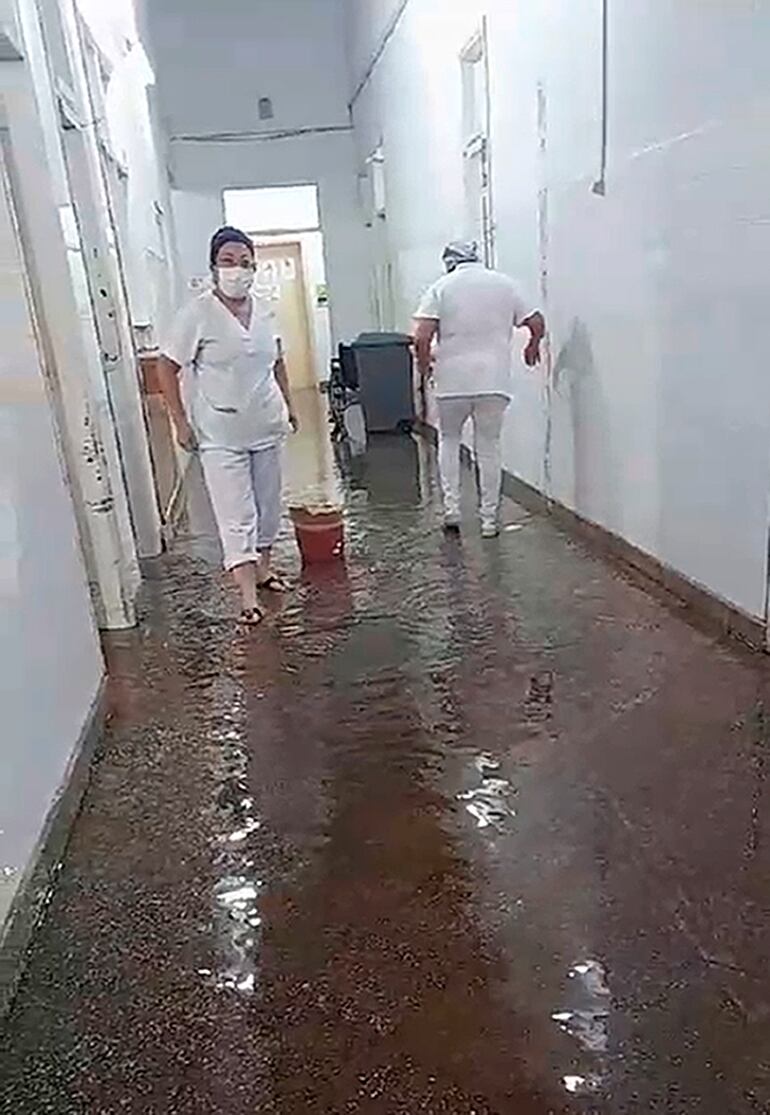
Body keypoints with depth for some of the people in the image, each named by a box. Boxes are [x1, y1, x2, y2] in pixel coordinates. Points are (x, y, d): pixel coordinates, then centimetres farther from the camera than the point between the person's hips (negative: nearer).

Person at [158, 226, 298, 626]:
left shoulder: (264, 310, 4)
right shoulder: (197, 314, -12)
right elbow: (168, 369, -8)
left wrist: (288, 404, 16)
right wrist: (180, 422, -11)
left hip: (266, 426, 6)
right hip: (221, 433, -5)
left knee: (267, 503, 16)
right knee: (236, 514, -6)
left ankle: (262, 567, 34)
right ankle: (248, 594, -3)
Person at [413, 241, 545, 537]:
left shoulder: (442, 287, 1)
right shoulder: (504, 284, 9)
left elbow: (421, 337, -10)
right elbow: (537, 323, 10)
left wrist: (424, 365, 9)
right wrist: (532, 348, 30)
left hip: (453, 381, -1)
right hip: (494, 381, 1)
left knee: (448, 440, 20)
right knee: (489, 448, 9)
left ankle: (451, 508, 12)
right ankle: (489, 520, 13)